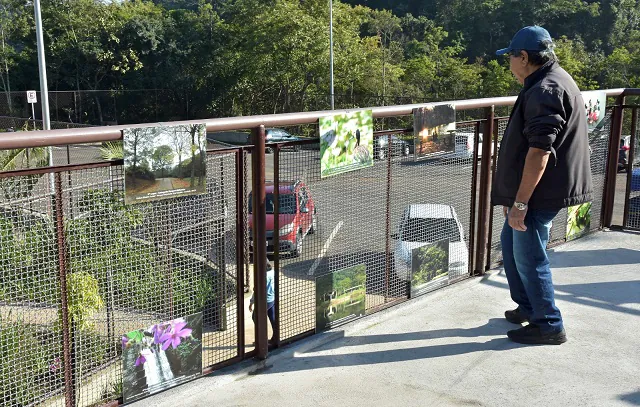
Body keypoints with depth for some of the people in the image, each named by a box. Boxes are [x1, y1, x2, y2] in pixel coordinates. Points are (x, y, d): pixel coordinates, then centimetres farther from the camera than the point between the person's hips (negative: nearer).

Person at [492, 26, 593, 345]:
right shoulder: (551, 82, 15)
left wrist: (520, 202, -24)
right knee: (510, 242, 21)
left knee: (528, 258, 0)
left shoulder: (545, 90, -21)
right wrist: (513, 197, 24)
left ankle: (549, 326, 13)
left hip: (540, 192, -11)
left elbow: (540, 151, -27)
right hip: (541, 189, 11)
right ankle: (527, 307, 35)